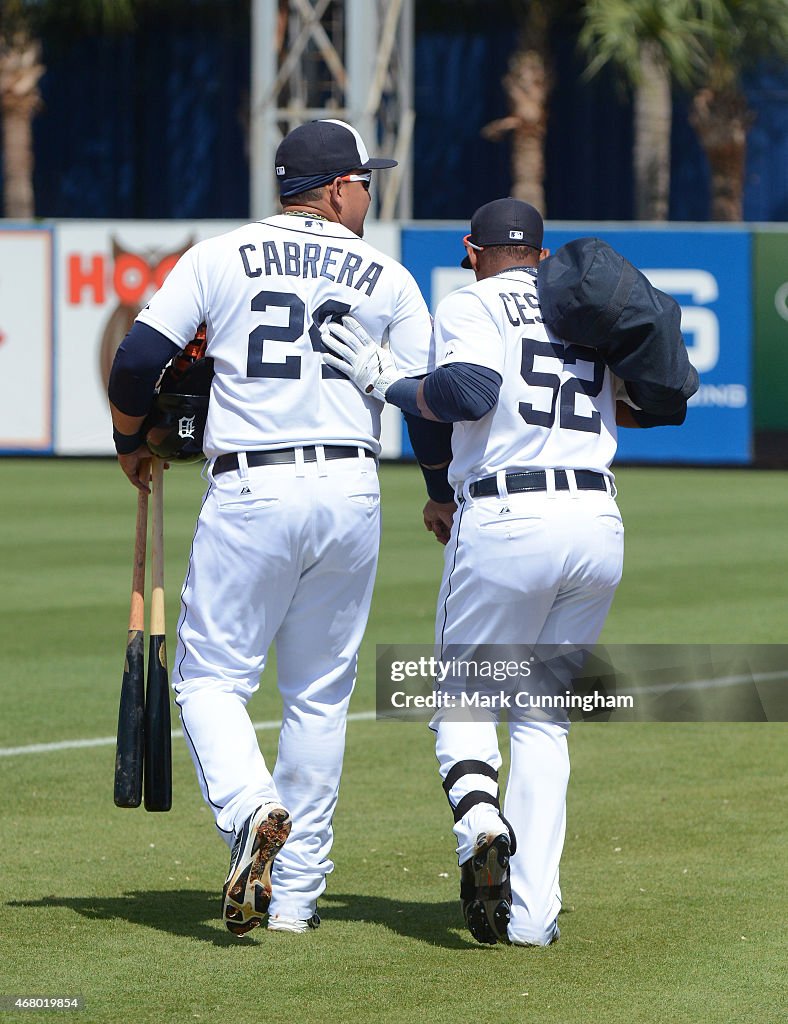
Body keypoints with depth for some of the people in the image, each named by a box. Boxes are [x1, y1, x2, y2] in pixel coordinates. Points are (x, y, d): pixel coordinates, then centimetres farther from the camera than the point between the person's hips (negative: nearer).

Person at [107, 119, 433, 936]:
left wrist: (130, 440, 16)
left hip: (249, 493, -2)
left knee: (211, 677, 4)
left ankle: (251, 811, -26)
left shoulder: (220, 257, 3)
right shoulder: (387, 279, 8)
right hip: (350, 495, 2)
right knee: (320, 695, 11)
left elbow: (138, 357, -4)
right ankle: (295, 893, 11)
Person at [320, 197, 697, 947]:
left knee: (463, 697, 10)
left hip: (506, 525, -4)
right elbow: (667, 403, 18)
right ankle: (532, 910, 2)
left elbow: (469, 392, -16)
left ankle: (479, 821, -22)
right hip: (599, 525, 4)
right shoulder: (592, 310, 20)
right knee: (543, 716, 13)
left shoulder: (471, 304, 3)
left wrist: (385, 383, -1)